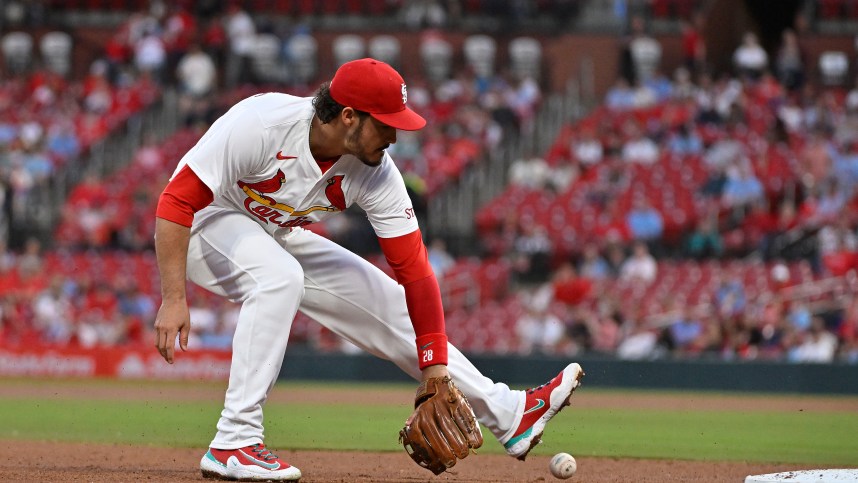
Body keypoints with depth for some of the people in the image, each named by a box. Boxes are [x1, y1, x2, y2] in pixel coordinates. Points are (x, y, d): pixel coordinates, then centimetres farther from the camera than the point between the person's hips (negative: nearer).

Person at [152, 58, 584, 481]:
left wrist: (436, 372, -19)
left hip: (277, 237, 6)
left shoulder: (376, 173, -18)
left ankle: (508, 415, 14)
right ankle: (233, 445, -31)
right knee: (280, 276, -35)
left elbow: (414, 271, -16)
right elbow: (176, 201, -33)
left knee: (385, 301, 3)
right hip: (205, 223, -6)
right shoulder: (261, 124, -35)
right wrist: (174, 299, -37)